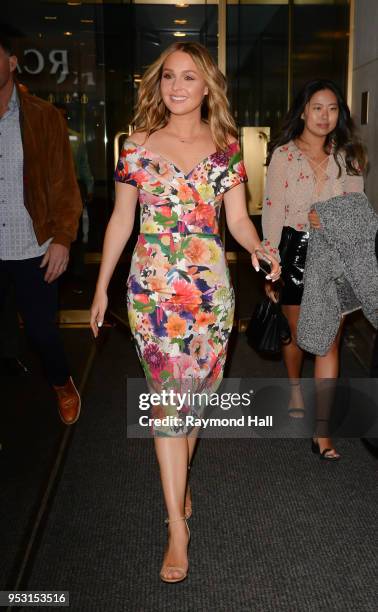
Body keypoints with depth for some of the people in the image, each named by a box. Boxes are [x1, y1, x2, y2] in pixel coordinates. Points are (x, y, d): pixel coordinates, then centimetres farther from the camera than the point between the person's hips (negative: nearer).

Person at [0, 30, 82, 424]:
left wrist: (62, 239, -9)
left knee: (41, 329, 7)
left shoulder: (43, 117, 0)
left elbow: (63, 184, -1)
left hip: (33, 250, -1)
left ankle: (62, 385, 35)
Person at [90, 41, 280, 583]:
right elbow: (121, 220, 6)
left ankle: (178, 479, 36)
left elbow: (238, 219, 3)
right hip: (152, 288, -1)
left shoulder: (226, 147, 5)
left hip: (211, 288, 2)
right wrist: (101, 287, 7)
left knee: (196, 391, 11)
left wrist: (259, 247, -19)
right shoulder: (139, 145, 2)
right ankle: (178, 523, 5)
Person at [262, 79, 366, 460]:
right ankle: (295, 389, 45)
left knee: (329, 340, -5)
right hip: (294, 252, -1)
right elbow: (272, 212, -7)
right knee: (296, 332, 15)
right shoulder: (283, 154, -5)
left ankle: (322, 432, -1)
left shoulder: (347, 156, 4)